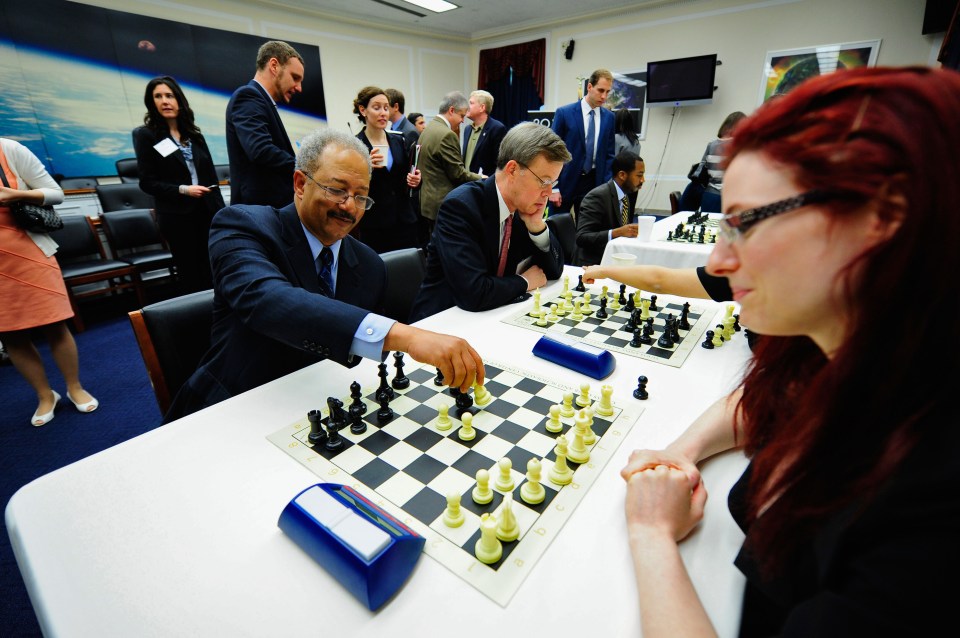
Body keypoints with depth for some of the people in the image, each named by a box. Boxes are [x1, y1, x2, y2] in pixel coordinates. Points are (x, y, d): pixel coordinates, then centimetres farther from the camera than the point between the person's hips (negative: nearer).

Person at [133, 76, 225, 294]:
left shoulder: (193, 133, 14)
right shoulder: (145, 135, 2)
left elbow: (211, 174, 12)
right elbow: (147, 182, -3)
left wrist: (220, 210, 5)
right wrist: (182, 190, -17)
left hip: (206, 211, 3)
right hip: (177, 216, -3)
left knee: (211, 271, 1)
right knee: (189, 274, 2)